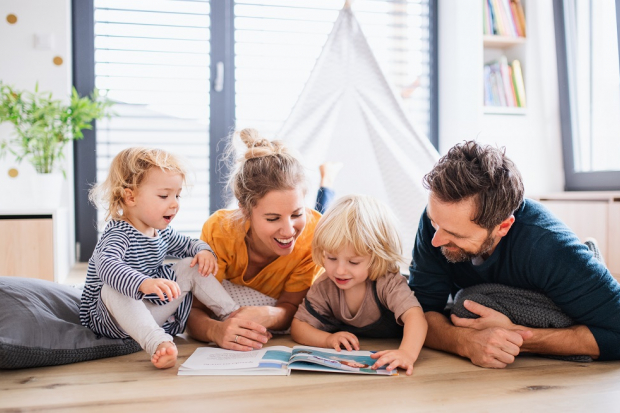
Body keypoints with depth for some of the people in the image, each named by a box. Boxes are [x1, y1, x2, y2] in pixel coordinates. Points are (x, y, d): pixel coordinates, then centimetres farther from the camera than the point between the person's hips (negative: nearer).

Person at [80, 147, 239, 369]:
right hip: (115, 317, -7)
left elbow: (188, 244, 24)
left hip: (155, 313, 8)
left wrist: (204, 251, -1)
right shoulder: (119, 235, -23)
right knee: (112, 291, -39)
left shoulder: (162, 232, 5)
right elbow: (107, 266, -45)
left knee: (191, 266, 2)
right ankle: (158, 343, -55)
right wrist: (143, 283, -64)